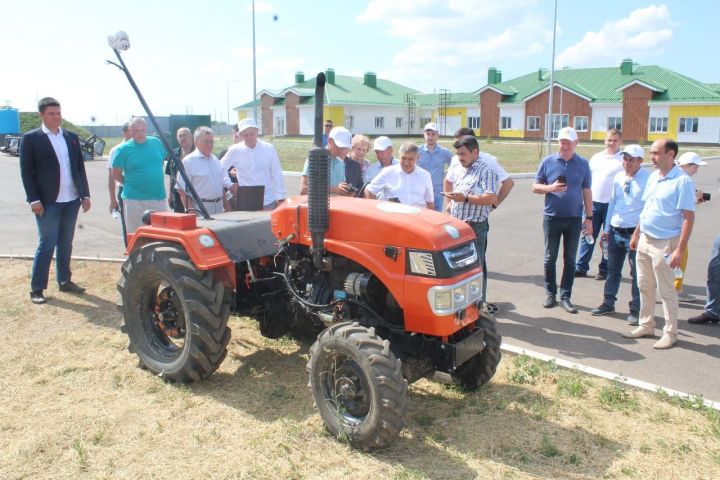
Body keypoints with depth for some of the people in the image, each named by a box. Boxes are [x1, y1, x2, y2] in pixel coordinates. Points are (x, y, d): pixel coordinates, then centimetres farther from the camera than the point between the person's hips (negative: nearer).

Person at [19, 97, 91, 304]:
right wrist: (34, 199, -13)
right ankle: (36, 289, 8)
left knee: (65, 243, 14)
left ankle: (64, 281, 26)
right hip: (48, 202, -5)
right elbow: (26, 171, -6)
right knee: (47, 244, -2)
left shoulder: (72, 137, 11)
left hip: (71, 200, 5)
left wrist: (85, 194, 7)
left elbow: (80, 167, 12)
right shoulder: (30, 138, -3)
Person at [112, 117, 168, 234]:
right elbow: (116, 174, 3)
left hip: (159, 198, 3)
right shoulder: (124, 149, -4)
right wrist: (131, 184, 4)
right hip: (135, 200, -3)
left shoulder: (156, 142, 5)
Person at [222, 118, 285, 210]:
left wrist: (280, 198, 1)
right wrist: (229, 184, 3)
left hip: (269, 202, 0)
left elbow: (277, 175, 3)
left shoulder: (269, 148, 1)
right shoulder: (234, 150, 0)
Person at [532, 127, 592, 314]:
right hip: (552, 218, -1)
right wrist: (550, 188, -18)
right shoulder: (548, 161, -1)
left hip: (574, 219, 1)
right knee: (550, 258, 7)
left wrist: (589, 218, 2)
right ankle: (550, 293, 19)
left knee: (570, 260, 7)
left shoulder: (583, 164, 2)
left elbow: (586, 192, 6)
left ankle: (565, 297, 15)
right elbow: (535, 187, 2)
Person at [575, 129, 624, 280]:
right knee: (587, 235, 6)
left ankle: (604, 270, 16)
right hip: (593, 203, 4)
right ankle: (581, 267, 13)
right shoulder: (596, 157, 12)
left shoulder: (623, 160, -3)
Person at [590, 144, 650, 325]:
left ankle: (635, 310, 17)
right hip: (615, 231, 6)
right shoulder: (618, 177, 8)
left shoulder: (648, 179, -11)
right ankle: (608, 303, 29)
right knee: (612, 270, 16)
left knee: (636, 274, 5)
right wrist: (607, 229, 14)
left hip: (635, 233, -6)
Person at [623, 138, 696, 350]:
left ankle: (670, 333, 15)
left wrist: (680, 250, -20)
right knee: (644, 286, 15)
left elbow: (689, 218, -17)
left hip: (664, 243, -7)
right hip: (645, 239, 7)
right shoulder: (653, 176, 9)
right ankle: (646, 326, 28)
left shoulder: (682, 181, -14)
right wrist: (636, 234, 16)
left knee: (666, 290, 2)